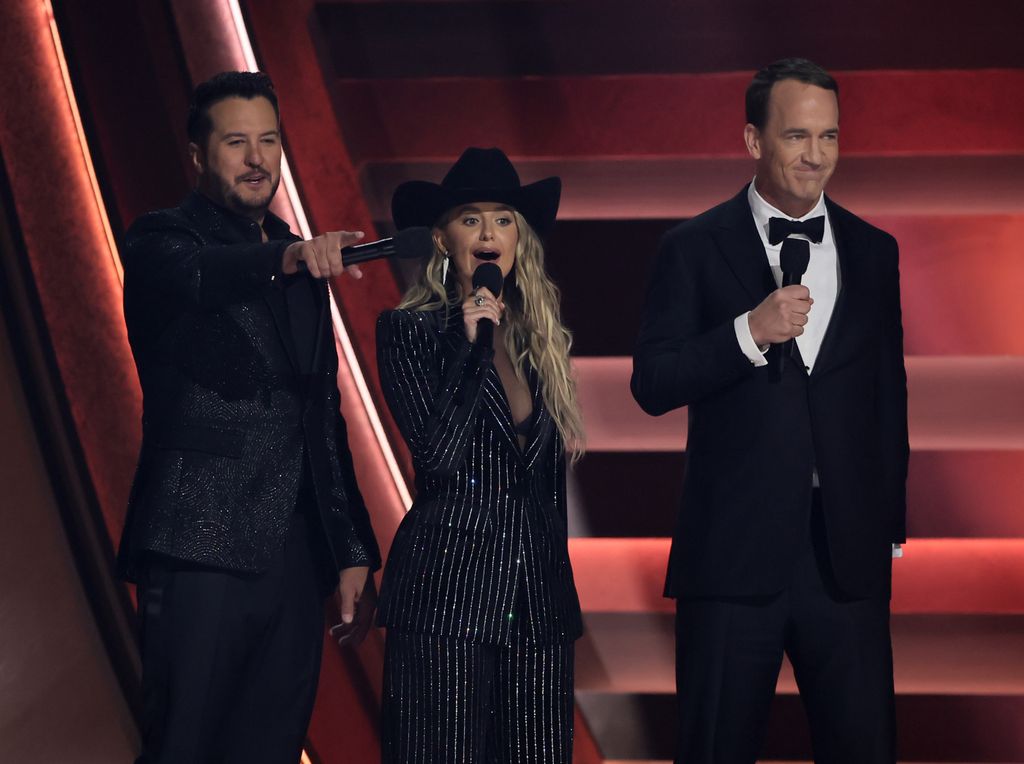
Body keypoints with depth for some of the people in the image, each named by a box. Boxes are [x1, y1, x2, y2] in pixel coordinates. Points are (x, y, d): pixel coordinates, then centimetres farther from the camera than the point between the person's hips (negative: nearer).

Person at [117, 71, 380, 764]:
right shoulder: (163, 239, 0)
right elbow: (197, 276, -26)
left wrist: (354, 551, 15)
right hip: (200, 555, -6)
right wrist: (287, 258, -46)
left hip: (295, 557, 6)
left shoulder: (304, 265, 18)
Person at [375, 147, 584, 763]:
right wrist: (471, 345, -13)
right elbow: (437, 455, -12)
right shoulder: (410, 330, 0)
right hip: (448, 589, -5)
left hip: (539, 595, 5)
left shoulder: (544, 337, 15)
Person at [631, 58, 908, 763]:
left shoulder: (874, 252, 10)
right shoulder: (695, 249, 0)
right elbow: (653, 386, -6)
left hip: (848, 550, 3)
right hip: (734, 550, -2)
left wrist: (892, 525, 15)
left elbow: (888, 397, 16)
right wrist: (751, 331, -19)